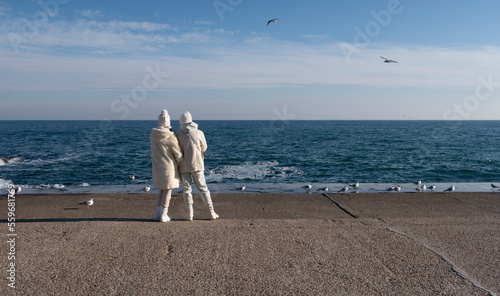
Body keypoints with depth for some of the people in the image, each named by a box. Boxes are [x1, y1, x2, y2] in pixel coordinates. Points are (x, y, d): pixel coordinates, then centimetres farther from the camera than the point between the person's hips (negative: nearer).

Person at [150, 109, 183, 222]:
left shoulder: (153, 134, 2)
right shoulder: (170, 136, -17)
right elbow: (178, 153, -12)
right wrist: (180, 163, 9)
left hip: (157, 167, 6)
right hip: (168, 167, -6)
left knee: (162, 190, 18)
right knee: (168, 191, 5)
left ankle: (158, 214, 19)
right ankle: (163, 215, 6)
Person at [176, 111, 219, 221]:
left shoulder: (177, 134, -6)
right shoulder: (199, 133, -4)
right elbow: (203, 148, 9)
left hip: (183, 166, 0)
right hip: (197, 164, 1)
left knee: (186, 189, 12)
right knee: (202, 188, 9)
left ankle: (190, 212, 4)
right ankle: (212, 212, 8)